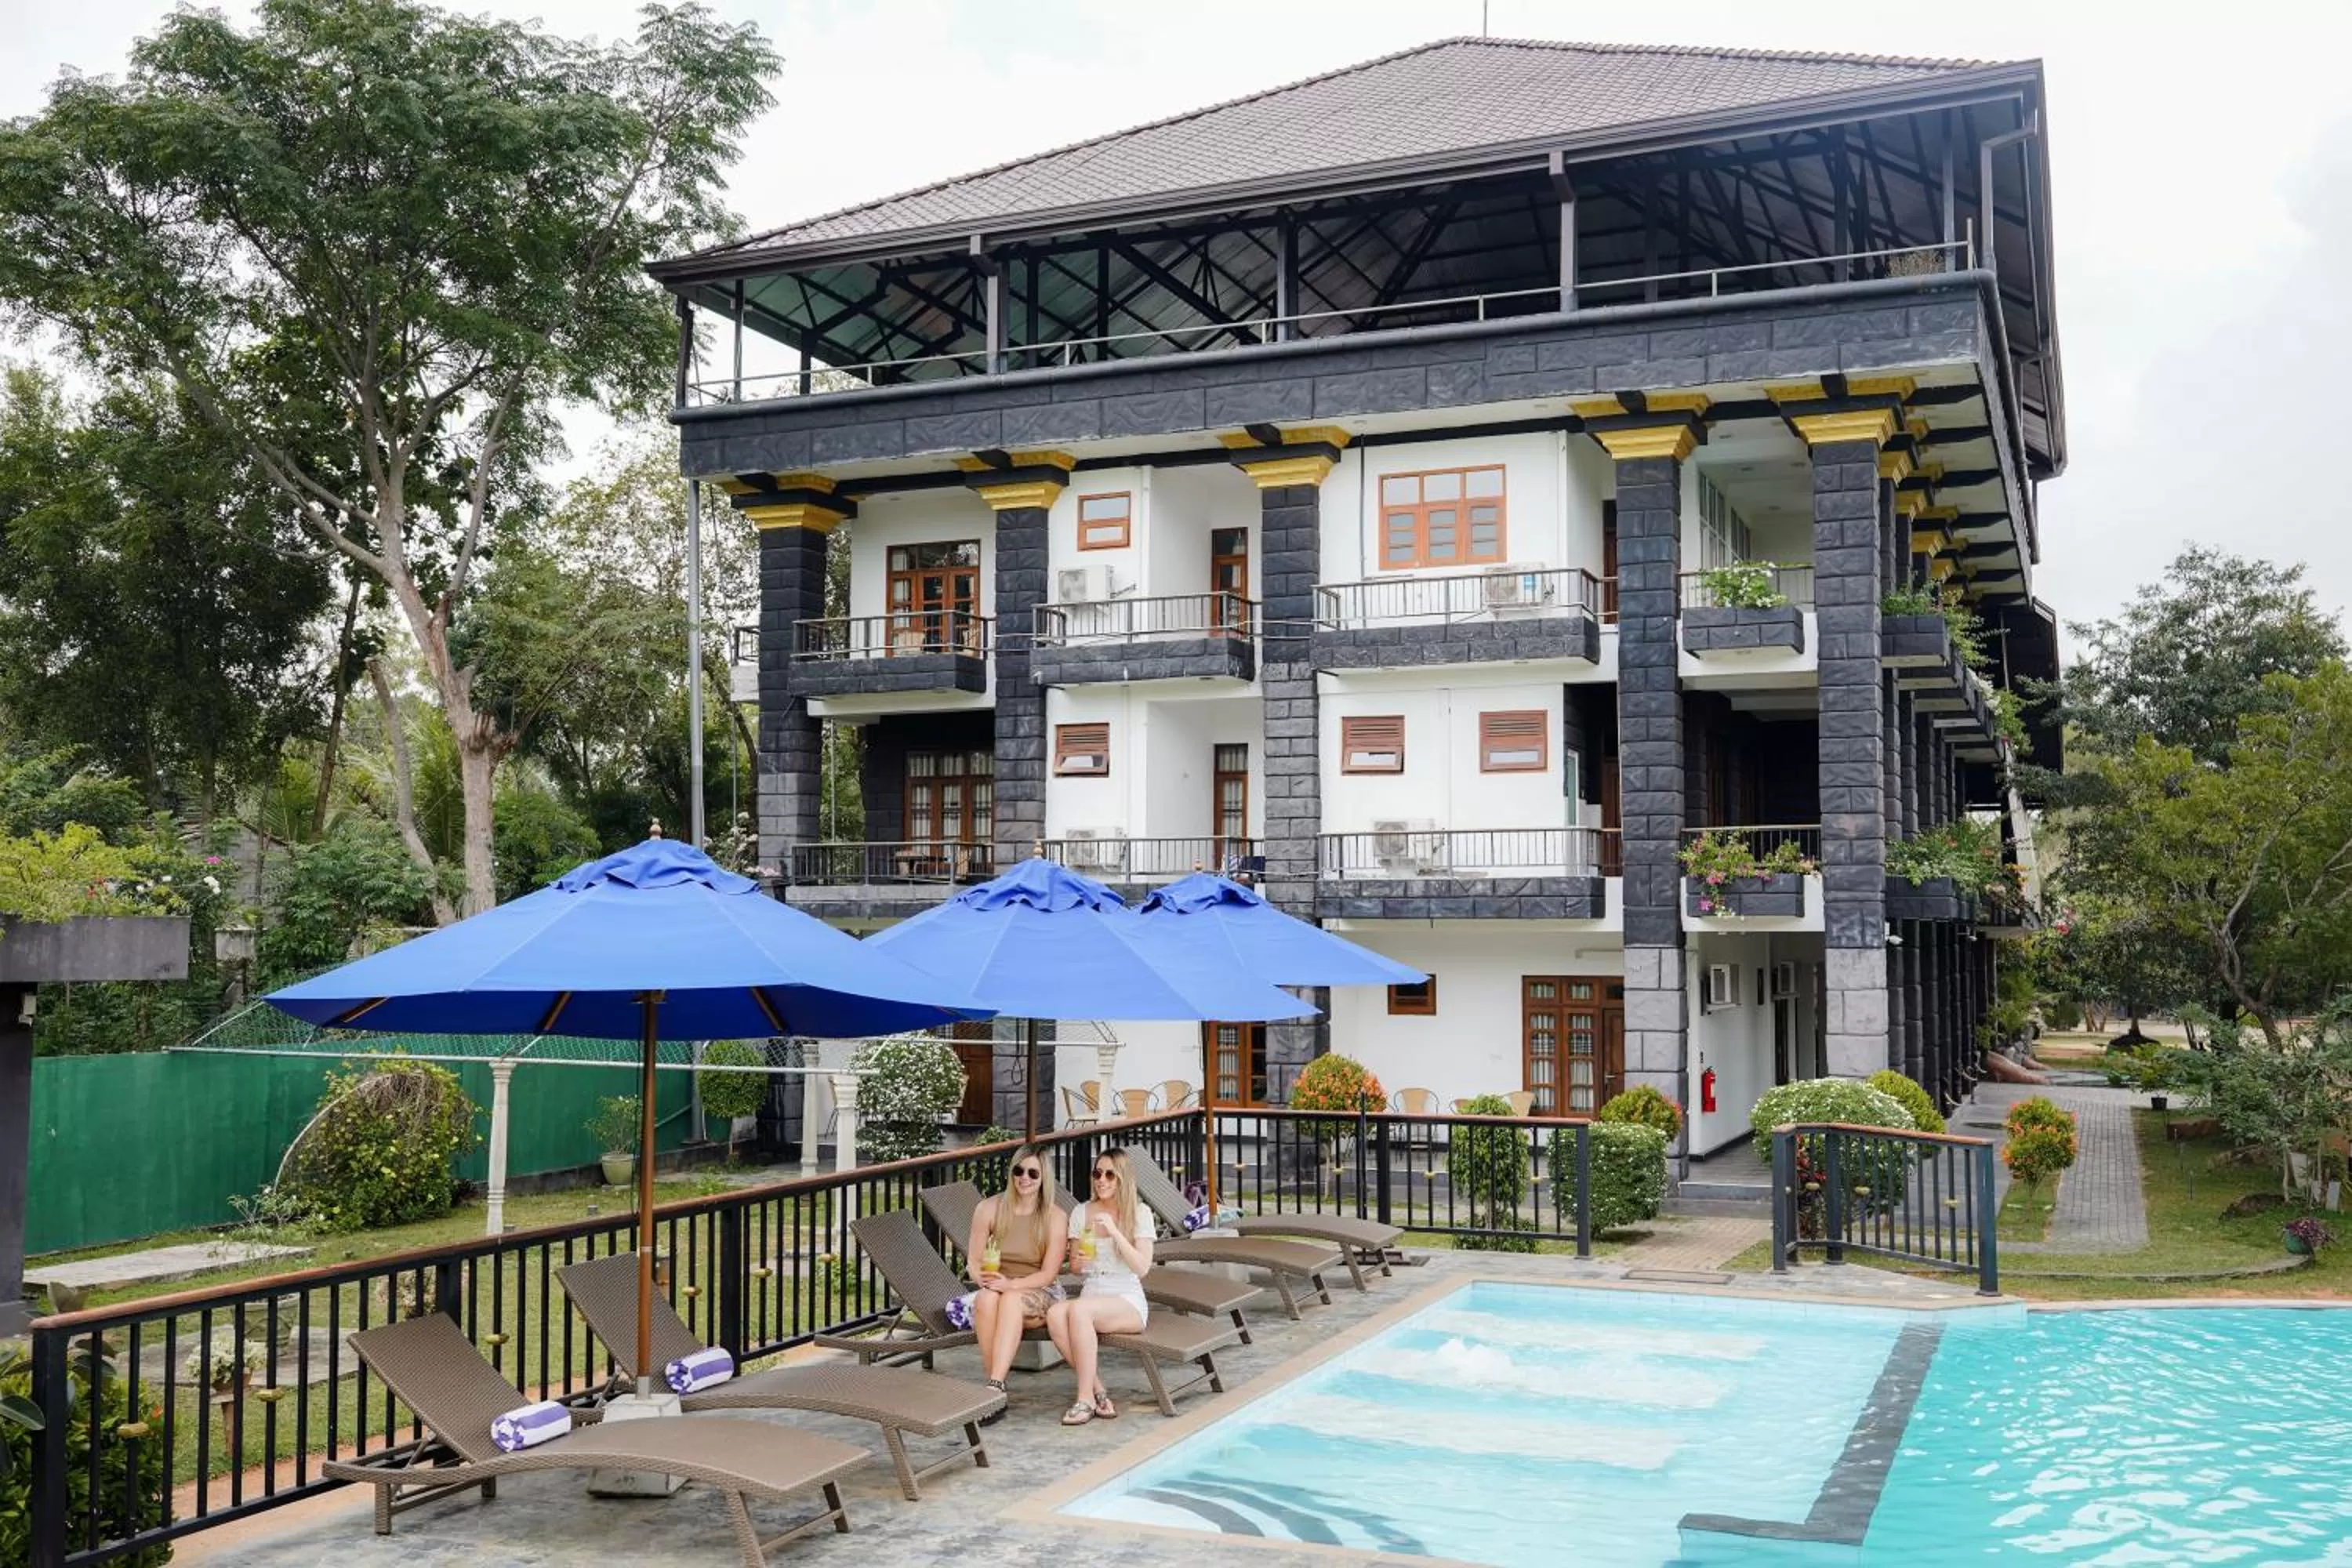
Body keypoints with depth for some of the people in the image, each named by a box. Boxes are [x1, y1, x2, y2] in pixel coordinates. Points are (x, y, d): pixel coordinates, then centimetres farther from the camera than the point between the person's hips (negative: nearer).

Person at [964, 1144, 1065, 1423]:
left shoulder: (1054, 1218, -4)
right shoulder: (989, 1209, 1)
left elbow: (1048, 1274, -8)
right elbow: (973, 1261, 2)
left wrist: (1011, 1284, -24)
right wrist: (985, 1279, -21)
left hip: (1039, 1294, -2)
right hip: (996, 1289, 2)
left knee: (1011, 1299, -37)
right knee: (986, 1298, -36)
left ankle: (995, 1387, -47)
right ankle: (995, 1387, -37)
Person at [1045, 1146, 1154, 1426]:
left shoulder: (1139, 1214, -1)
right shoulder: (1081, 1213, 10)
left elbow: (1142, 1268, -10)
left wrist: (1114, 1231, -18)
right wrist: (1079, 1262, -9)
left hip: (1128, 1301, -4)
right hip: (1091, 1296, 4)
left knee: (1079, 1309, -35)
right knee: (1055, 1313, -31)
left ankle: (1086, 1399, -25)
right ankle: (1098, 1391, -21)